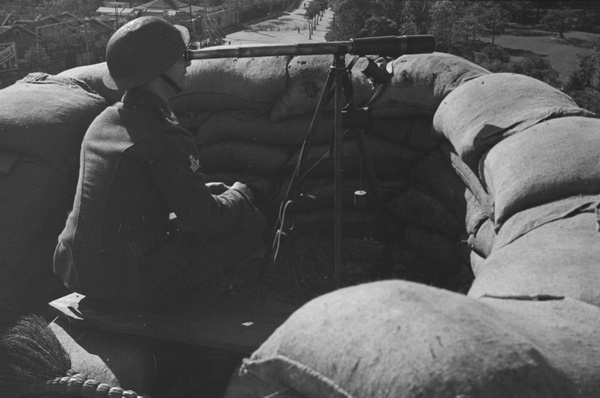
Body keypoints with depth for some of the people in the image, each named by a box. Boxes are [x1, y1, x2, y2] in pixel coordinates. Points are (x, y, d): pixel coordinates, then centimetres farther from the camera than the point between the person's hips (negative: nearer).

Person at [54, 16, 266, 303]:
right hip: (131, 282, -8)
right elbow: (205, 219, -15)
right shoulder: (164, 139, -22)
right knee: (251, 223, -2)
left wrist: (217, 190, 13)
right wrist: (239, 195, 5)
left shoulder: (102, 121, 5)